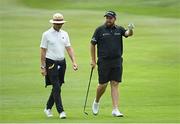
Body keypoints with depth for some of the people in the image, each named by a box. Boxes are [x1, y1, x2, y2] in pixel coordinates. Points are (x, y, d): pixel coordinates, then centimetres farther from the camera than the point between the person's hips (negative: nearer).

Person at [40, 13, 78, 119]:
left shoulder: (64, 34, 10)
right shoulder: (47, 34, -4)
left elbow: (69, 48, 9)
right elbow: (43, 51, -4)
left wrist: (74, 62, -3)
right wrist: (43, 67, -8)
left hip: (62, 62, 5)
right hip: (51, 63, -5)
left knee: (57, 87, 11)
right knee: (56, 87, -11)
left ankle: (48, 108, 26)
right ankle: (61, 111, -13)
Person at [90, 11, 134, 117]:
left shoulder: (119, 29, 6)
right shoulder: (100, 30, 0)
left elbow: (128, 34, -12)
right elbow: (93, 44, 4)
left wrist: (130, 30, -36)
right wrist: (93, 60, 1)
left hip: (117, 61, 2)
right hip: (104, 61, -2)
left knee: (115, 84, -1)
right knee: (103, 85, 1)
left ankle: (115, 110, -2)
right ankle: (96, 102, 29)